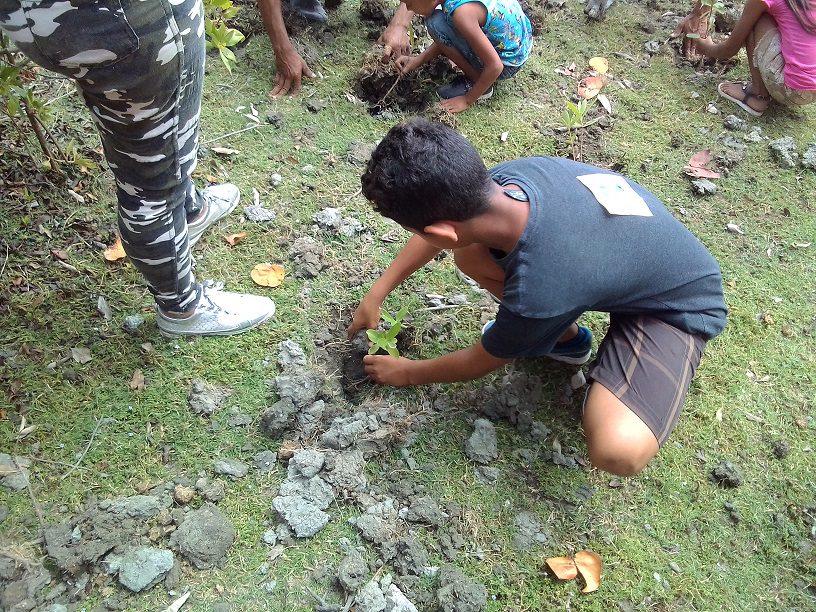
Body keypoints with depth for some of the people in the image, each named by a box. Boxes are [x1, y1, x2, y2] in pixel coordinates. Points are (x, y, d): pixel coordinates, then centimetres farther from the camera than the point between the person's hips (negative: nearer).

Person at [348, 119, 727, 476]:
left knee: (617, 450, -32)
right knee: (470, 256, -9)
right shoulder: (506, 177, -22)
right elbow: (441, 228, 2)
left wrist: (407, 373, 2)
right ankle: (563, 336, 14)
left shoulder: (539, 293, -39)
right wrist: (376, 294, 7)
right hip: (628, 256, 7)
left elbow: (482, 362, -16)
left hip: (680, 305, -6)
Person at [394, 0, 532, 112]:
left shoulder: (462, 12, -31)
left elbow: (495, 66, -27)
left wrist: (467, 100, -15)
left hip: (509, 64, -8)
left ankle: (476, 81, -3)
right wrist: (418, 60, 2)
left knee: (435, 24, -19)